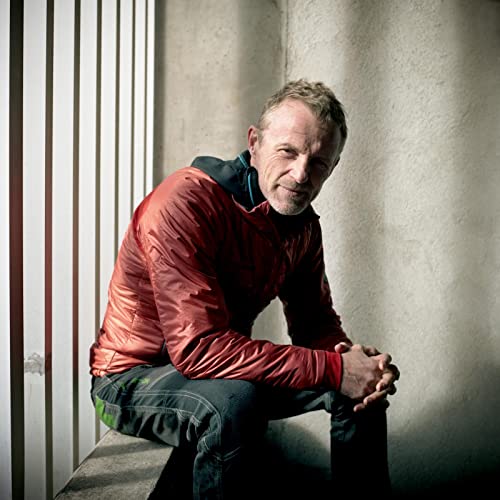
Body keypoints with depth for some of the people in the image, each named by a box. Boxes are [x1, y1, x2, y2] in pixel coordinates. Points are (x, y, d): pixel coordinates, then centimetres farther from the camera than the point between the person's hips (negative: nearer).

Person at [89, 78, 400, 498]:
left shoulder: (304, 224, -2)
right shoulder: (184, 203, -28)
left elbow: (316, 322, 5)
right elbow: (199, 347, -34)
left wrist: (355, 359, -20)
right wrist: (333, 368, -32)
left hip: (224, 370, 7)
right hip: (133, 376, -7)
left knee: (364, 384, -3)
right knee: (235, 401, -38)